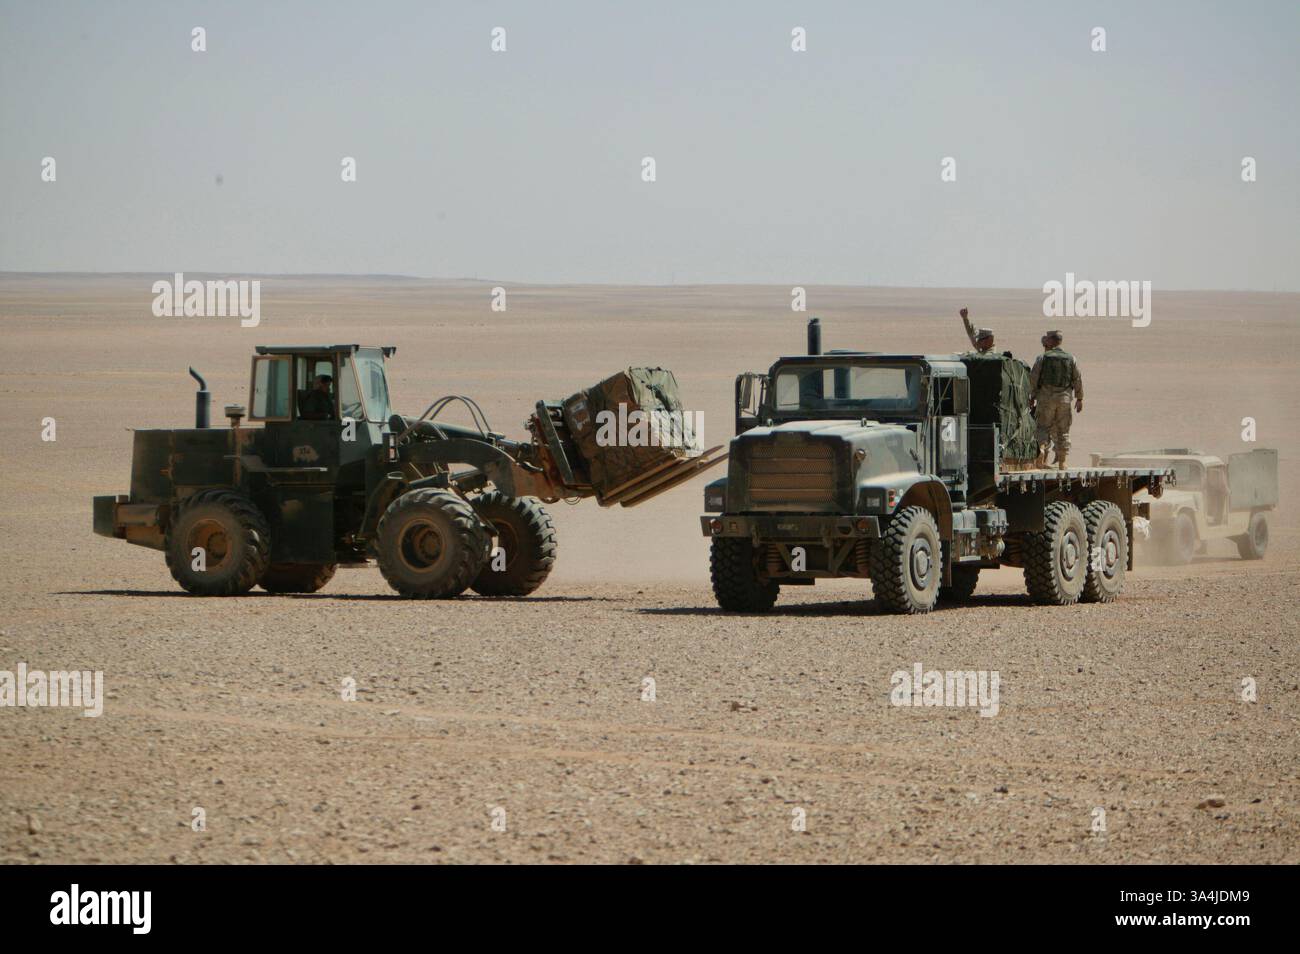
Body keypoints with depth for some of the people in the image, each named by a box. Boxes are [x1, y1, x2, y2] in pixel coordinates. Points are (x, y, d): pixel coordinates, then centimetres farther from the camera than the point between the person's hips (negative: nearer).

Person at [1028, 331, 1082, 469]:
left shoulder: (1043, 358, -3)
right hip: (1064, 397, 2)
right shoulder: (1070, 358, 5)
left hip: (1046, 397, -2)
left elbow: (1033, 378, -3)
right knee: (1062, 430, 8)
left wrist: (1032, 397, 5)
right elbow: (1077, 379, 5)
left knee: (1042, 427, 2)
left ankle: (1041, 448, -26)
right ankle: (1061, 462, 8)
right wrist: (1079, 399, 11)